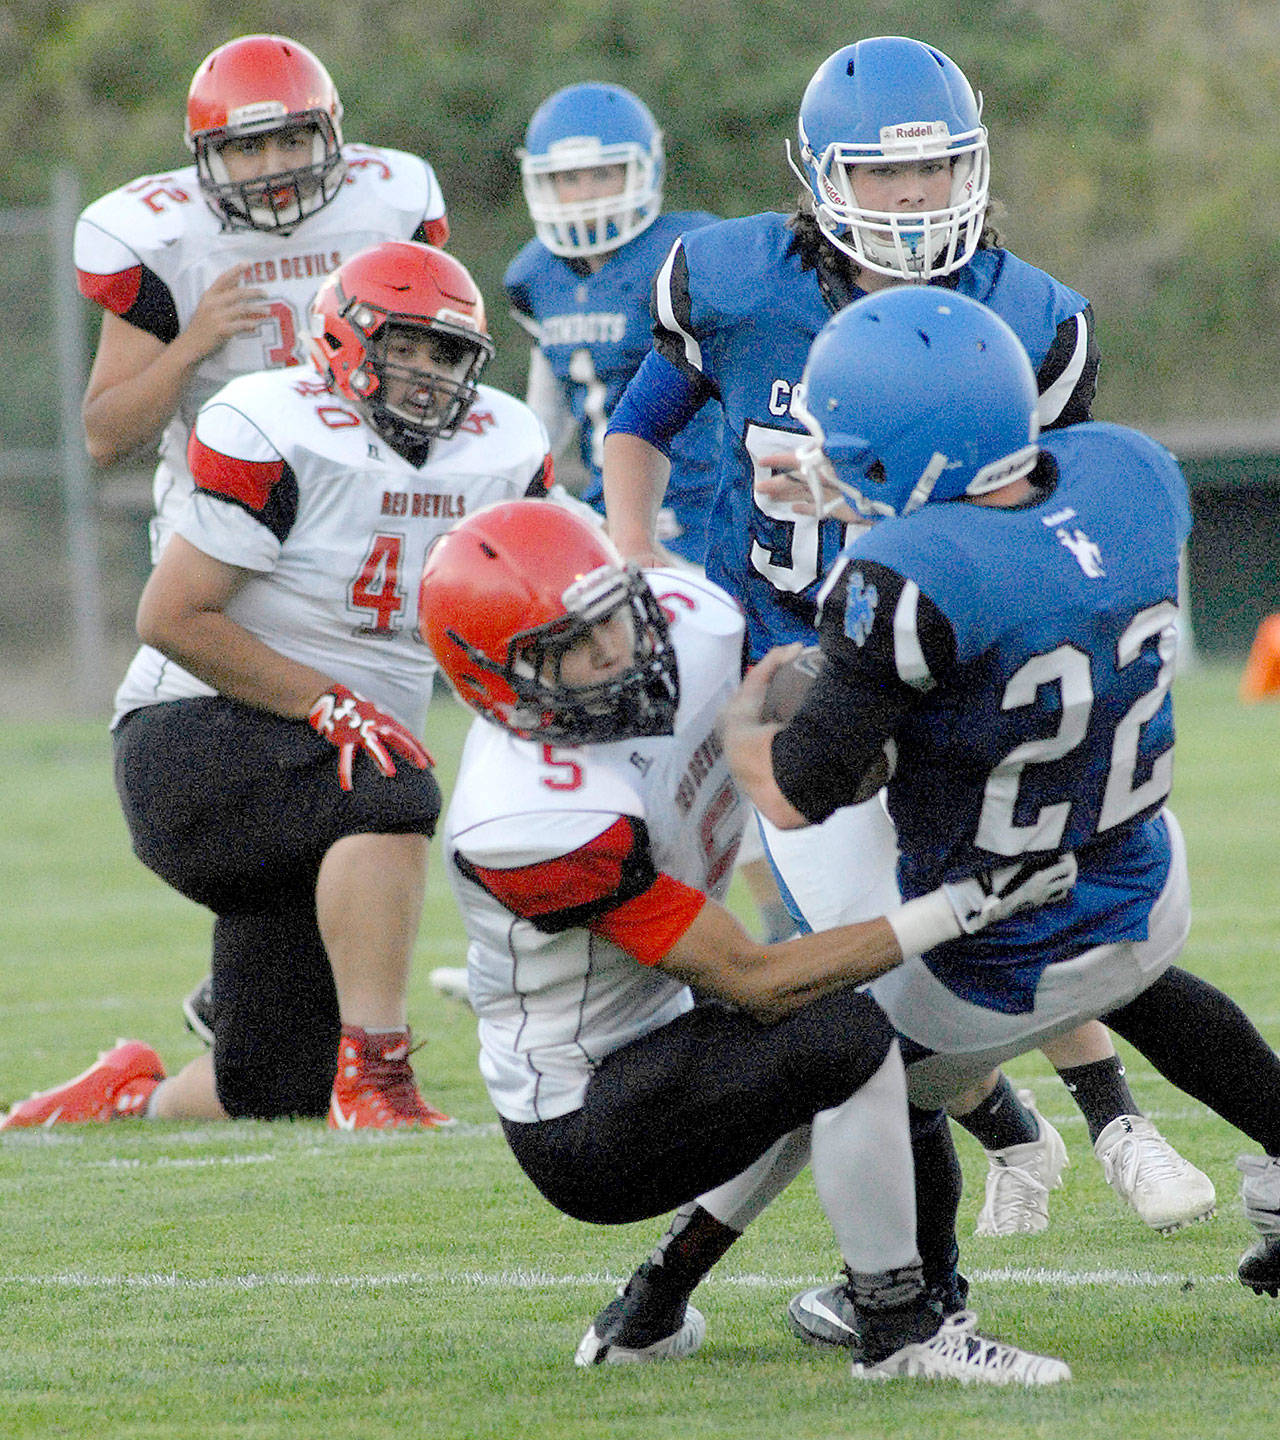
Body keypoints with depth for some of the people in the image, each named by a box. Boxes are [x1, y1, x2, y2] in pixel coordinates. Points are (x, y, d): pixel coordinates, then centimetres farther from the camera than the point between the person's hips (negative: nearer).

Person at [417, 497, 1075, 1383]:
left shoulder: (691, 623, -12)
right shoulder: (533, 821, -33)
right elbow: (756, 981, -28)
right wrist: (965, 905, -28)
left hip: (642, 1035, 9)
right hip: (578, 1132, -9)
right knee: (848, 1038, -23)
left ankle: (646, 1315, 25)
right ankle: (901, 1333, -10)